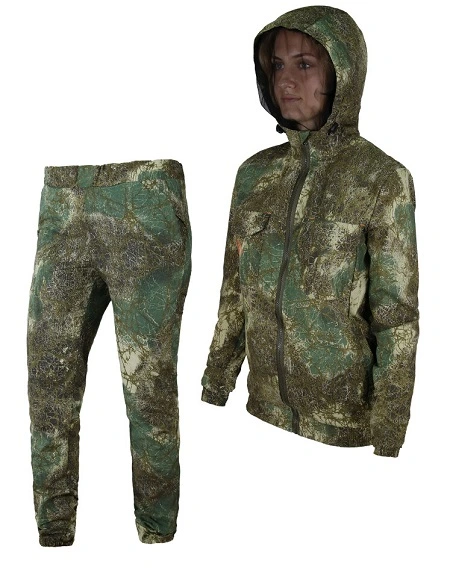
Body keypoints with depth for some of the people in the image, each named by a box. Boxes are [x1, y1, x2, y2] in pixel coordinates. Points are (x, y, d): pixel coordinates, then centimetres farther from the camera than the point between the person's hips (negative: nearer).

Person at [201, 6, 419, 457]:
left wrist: (387, 445, -12)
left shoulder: (383, 179, -13)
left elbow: (397, 322, -12)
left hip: (344, 423, -4)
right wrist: (213, 392, 7)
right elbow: (234, 296, 6)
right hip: (265, 411, 4)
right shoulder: (255, 173, 1)